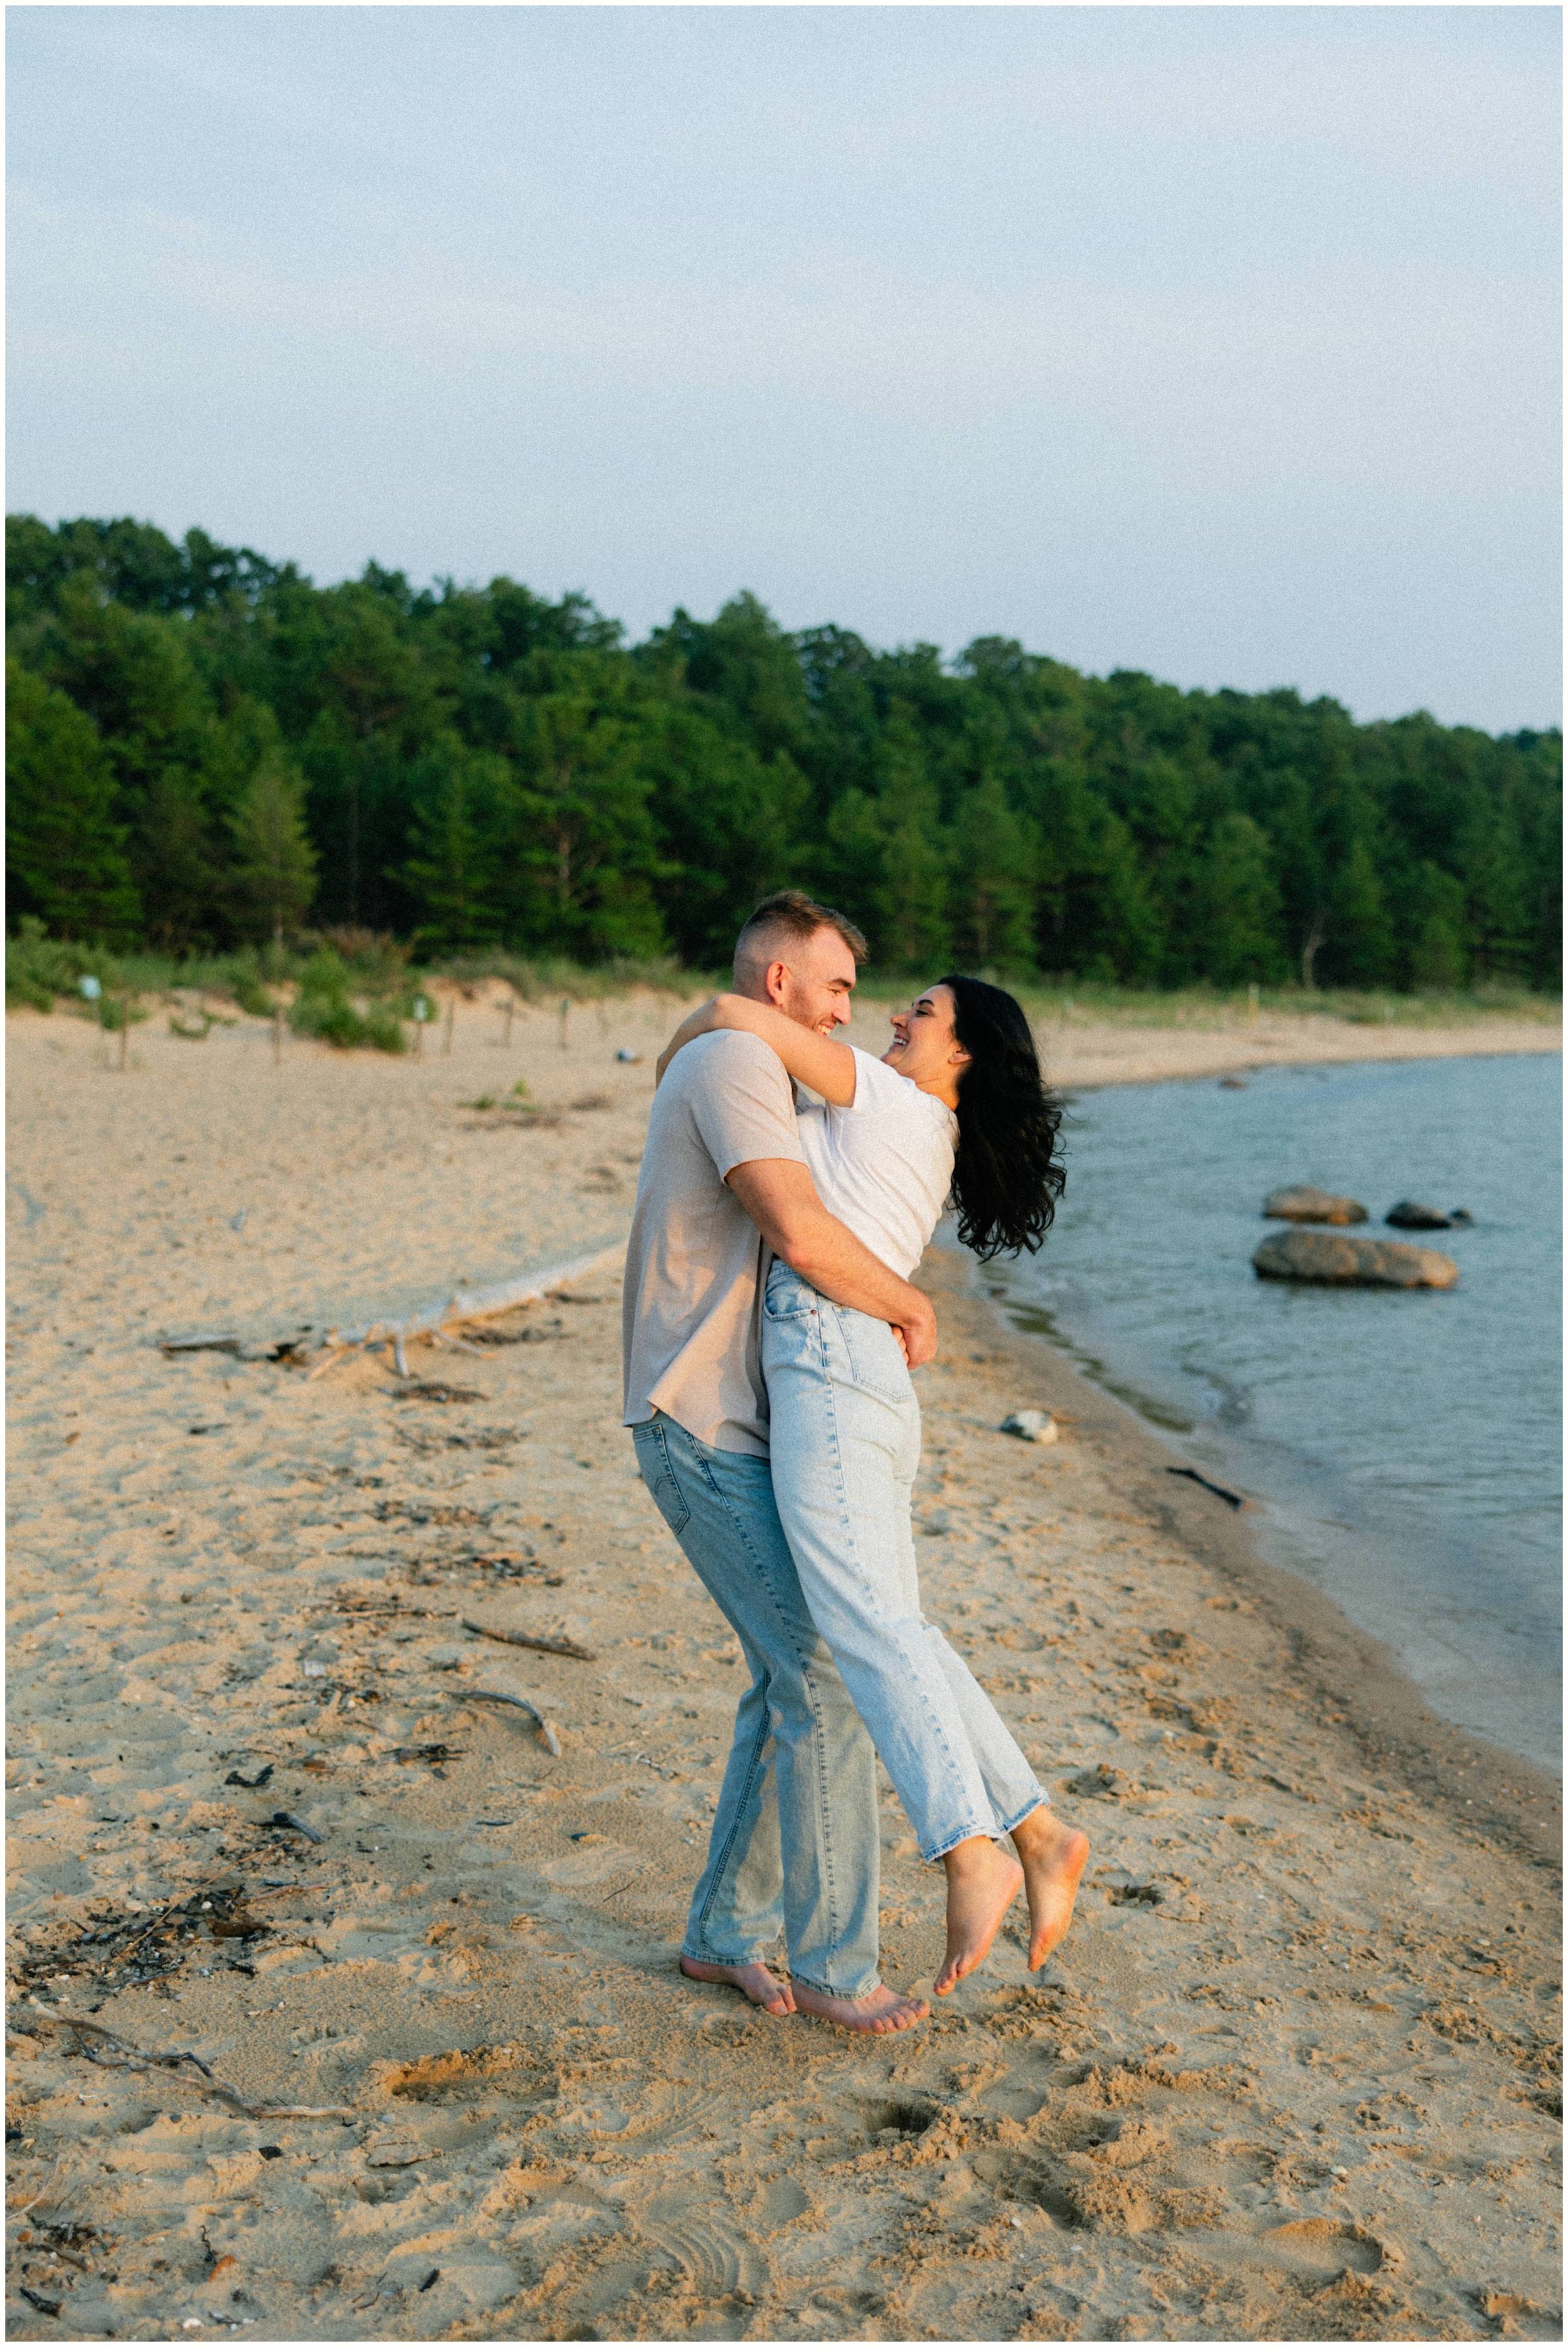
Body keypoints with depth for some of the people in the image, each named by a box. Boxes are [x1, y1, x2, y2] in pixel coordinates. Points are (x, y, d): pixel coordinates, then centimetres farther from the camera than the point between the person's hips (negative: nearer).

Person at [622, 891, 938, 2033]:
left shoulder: (748, 1081, 21)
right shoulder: (734, 1060, -15)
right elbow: (801, 1235, -28)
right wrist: (913, 1307, -12)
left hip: (745, 1434, 11)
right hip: (709, 1436, -11)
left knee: (794, 1681, 12)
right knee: (831, 1681, -9)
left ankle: (725, 1931, 23)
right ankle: (833, 1966, 3)